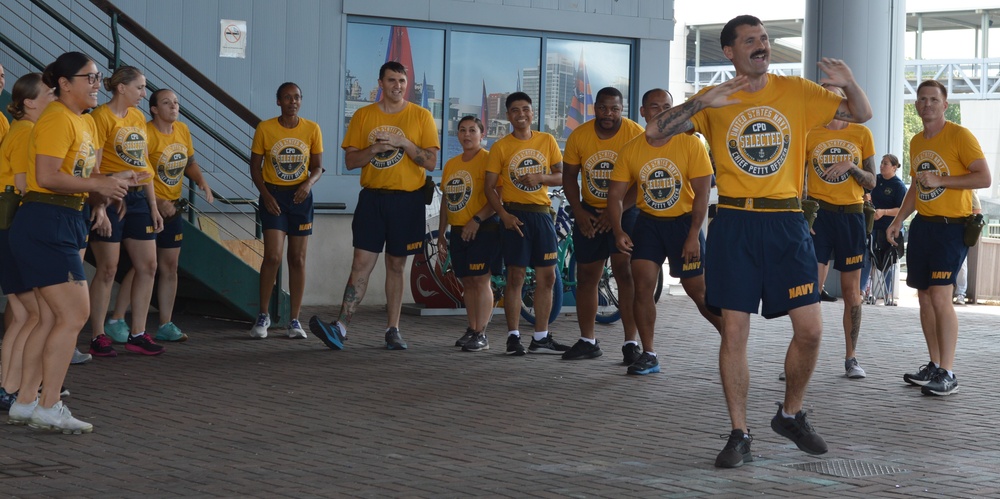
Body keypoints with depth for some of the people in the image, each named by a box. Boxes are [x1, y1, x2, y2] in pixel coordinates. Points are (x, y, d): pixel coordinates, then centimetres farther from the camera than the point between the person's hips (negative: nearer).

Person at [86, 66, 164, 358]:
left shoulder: (138, 117, 13)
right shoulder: (102, 117, -9)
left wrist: (153, 206, 15)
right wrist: (107, 198, -22)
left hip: (137, 198, 8)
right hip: (111, 198, -8)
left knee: (148, 266, 6)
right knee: (108, 268, -4)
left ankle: (137, 335, 14)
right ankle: (98, 337, 5)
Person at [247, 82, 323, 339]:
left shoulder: (312, 129, 0)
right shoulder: (265, 128, -4)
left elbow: (318, 167, 6)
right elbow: (255, 166, 2)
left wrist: (309, 183, -15)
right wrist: (265, 194, -11)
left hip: (301, 197, 2)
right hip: (274, 195, -2)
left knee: (298, 259, 5)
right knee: (273, 256, -12)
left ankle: (294, 320, 12)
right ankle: (263, 315, 4)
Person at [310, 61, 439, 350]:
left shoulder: (421, 116, 3)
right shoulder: (363, 116, 6)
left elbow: (431, 163, -1)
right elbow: (350, 161, 3)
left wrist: (405, 143, -15)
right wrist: (377, 148, -14)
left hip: (407, 200, -1)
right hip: (372, 197, 1)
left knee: (396, 266, 7)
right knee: (362, 263, -6)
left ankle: (392, 329, 14)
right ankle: (341, 328, -11)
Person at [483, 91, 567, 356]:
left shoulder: (547, 141, 8)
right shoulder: (500, 147, 0)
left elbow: (562, 176, 5)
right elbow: (489, 187, -2)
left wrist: (541, 177, -14)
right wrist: (504, 214, -15)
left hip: (542, 214, 3)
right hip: (515, 215, -3)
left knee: (547, 277, 5)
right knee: (515, 276, -4)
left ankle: (541, 337, 13)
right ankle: (513, 336, 1)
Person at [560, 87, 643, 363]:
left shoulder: (636, 134, -14)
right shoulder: (579, 136, -4)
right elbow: (569, 177, 3)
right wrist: (579, 212, -8)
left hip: (626, 210, -4)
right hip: (589, 212, 4)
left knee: (624, 270, -16)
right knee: (586, 277, 7)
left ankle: (631, 342, -13)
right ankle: (587, 342, 18)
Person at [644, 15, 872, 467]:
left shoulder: (797, 92, 5)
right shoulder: (714, 100, 1)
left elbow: (861, 115, 9)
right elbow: (654, 133, -9)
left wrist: (849, 85, -13)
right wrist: (703, 102, -22)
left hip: (787, 224, 2)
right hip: (735, 224, -2)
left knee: (809, 330, 1)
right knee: (734, 332, -1)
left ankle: (790, 415, 25)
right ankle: (739, 436, 9)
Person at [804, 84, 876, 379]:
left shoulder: (861, 134, 5)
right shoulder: (809, 134, 4)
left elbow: (871, 182, 6)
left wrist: (851, 167, -13)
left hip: (851, 214, 1)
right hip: (818, 213, -1)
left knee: (851, 291, 5)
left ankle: (851, 358, 15)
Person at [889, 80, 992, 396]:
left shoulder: (960, 136, -9)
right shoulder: (916, 142, 13)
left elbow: (984, 178, -15)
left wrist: (940, 180, -18)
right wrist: (897, 221, 16)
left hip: (951, 227, -7)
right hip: (922, 225, 7)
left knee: (940, 296, -15)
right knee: (924, 296, 7)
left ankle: (947, 375, -12)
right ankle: (934, 365, 16)